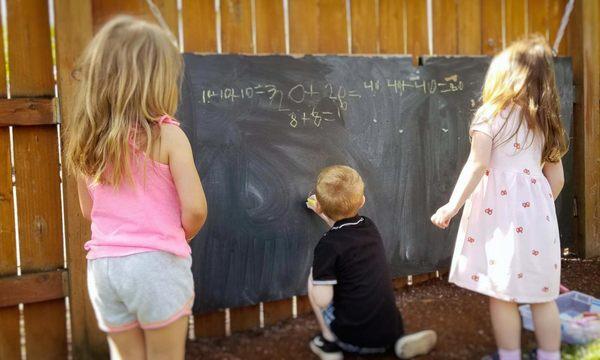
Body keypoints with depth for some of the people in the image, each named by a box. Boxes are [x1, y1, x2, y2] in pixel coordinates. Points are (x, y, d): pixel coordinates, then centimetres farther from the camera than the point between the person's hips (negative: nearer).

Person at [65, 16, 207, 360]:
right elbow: (194, 209, -14)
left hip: (104, 264, 5)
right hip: (156, 263, -4)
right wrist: (180, 237, 6)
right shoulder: (167, 135, -11)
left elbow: (89, 209, 13)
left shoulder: (87, 140, 5)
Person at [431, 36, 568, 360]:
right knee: (543, 295, 12)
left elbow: (477, 166, -13)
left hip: (498, 210, -5)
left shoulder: (490, 114, -4)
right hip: (536, 210, 5)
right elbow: (556, 179, 13)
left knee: (502, 295, 4)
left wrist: (452, 206, -7)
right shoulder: (546, 120, 11)